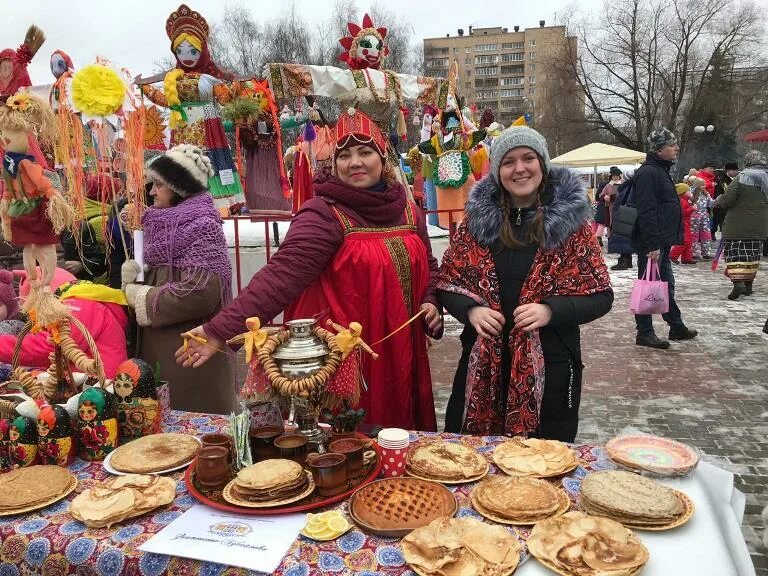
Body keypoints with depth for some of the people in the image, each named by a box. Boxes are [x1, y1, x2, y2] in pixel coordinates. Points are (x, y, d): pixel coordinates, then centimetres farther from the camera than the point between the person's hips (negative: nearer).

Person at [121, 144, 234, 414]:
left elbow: (201, 292, -23)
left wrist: (144, 299, -12)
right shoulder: (164, 224, 13)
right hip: (158, 347, 8)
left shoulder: (202, 226, -13)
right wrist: (133, 281, 0)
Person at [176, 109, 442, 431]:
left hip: (399, 353, 6)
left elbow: (426, 267, 19)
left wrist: (429, 303, 0)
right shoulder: (323, 214, -14)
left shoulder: (406, 209, 5)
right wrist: (221, 330, -32)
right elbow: (280, 274, -24)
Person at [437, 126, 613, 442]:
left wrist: (550, 310, -18)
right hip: (483, 365, 2)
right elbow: (446, 281, 8)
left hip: (549, 366, -1)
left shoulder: (570, 220, -2)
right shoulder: (478, 217, 3)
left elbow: (600, 296, -2)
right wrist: (471, 309, -12)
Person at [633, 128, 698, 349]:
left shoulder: (661, 171, 17)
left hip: (662, 242, 10)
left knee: (666, 285, 17)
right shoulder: (648, 173, -15)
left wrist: (664, 242, 20)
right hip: (652, 242, -10)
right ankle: (644, 333, 6)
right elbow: (646, 212, -22)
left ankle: (676, 327, 29)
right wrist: (653, 244, -26)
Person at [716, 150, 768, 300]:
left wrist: (718, 201, 3)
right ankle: (748, 284, 20)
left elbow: (726, 200, -17)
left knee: (735, 253, -1)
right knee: (753, 254, 14)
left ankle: (738, 283, -18)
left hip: (737, 226, -5)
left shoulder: (741, 178, -12)